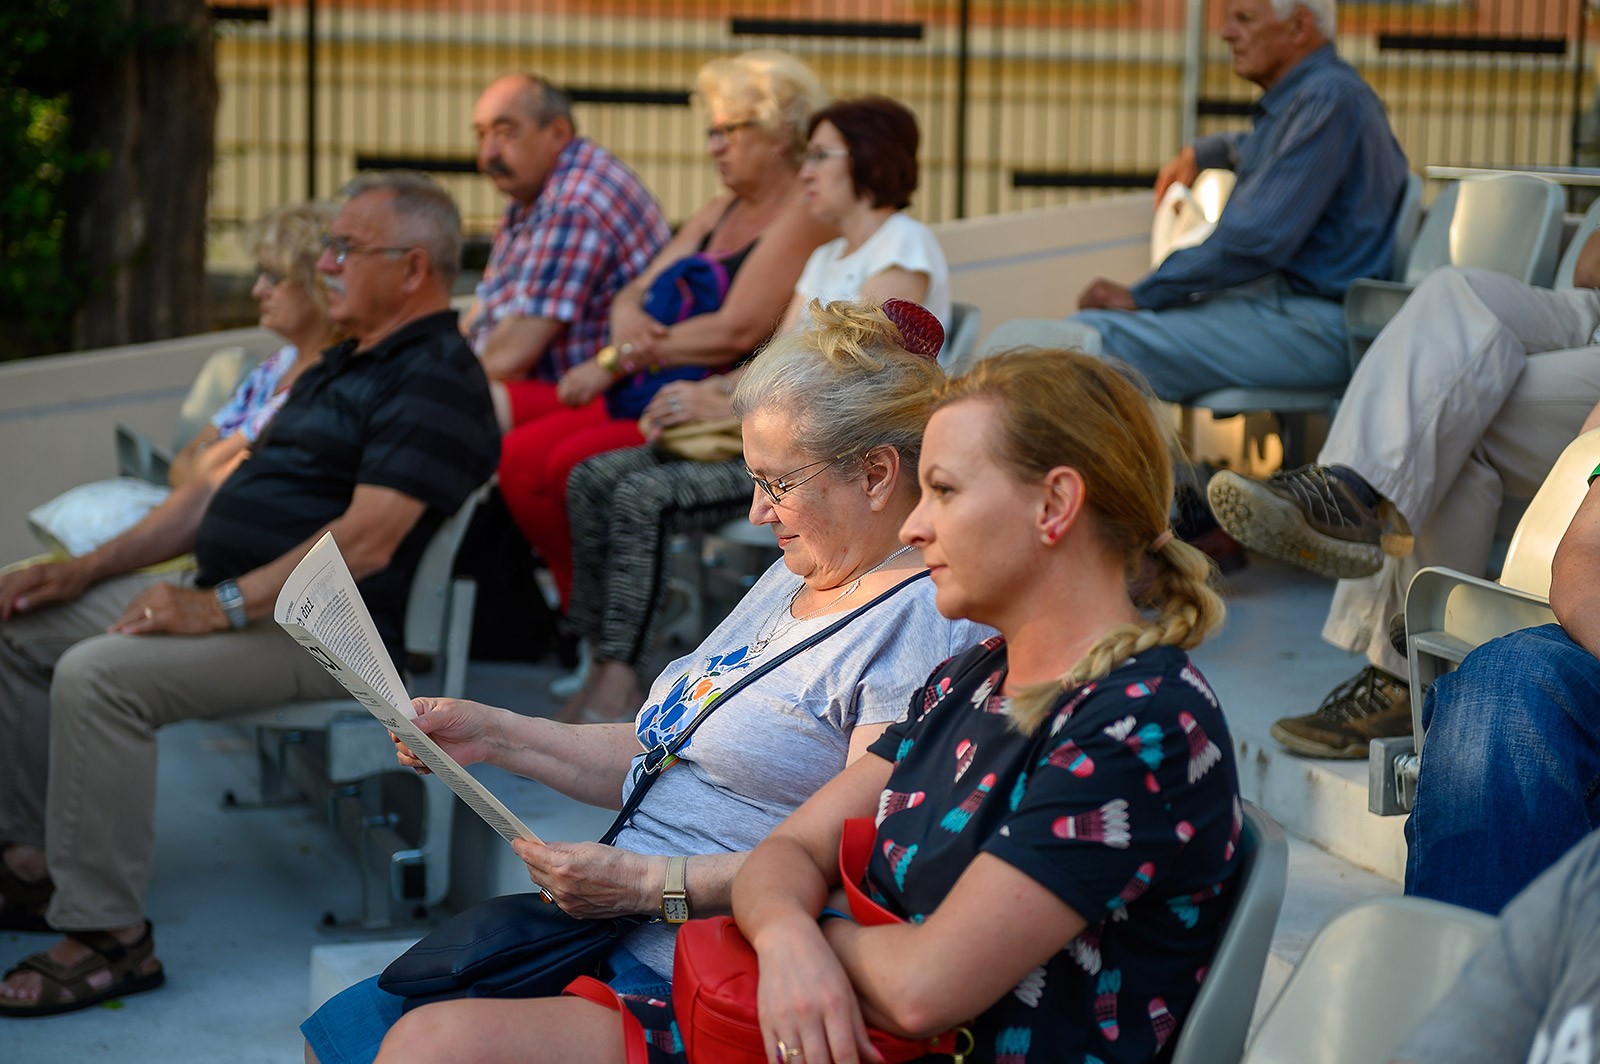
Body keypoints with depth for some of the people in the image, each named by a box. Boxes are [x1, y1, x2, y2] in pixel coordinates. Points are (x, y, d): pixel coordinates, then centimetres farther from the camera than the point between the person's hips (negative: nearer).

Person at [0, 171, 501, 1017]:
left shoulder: (433, 381, -13)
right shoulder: (340, 369, 21)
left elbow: (368, 539, -24)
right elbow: (224, 491, 22)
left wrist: (222, 607, -27)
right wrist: (88, 570, 14)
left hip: (319, 631, -11)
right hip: (233, 598, 11)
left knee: (99, 675, -29)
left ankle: (107, 936, -21)